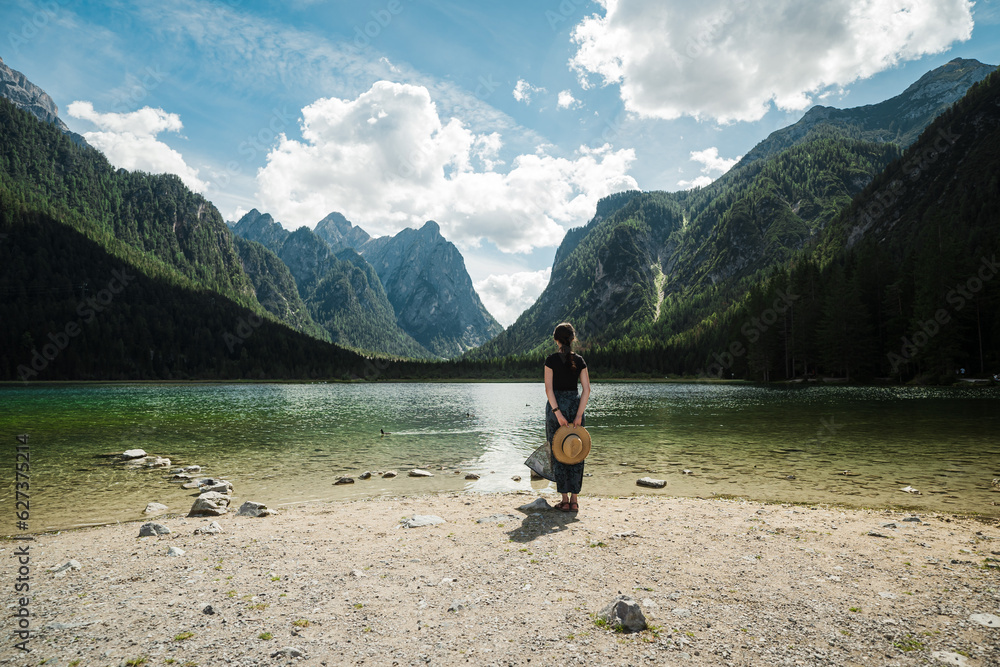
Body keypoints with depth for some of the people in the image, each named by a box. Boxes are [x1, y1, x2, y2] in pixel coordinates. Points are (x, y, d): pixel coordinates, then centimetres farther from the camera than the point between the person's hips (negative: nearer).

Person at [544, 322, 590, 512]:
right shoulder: (579, 361, 2)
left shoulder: (552, 360, -6)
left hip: (556, 405, -2)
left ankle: (565, 499, 6)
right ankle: (574, 499, 11)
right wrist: (579, 414, -7)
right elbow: (586, 389, -4)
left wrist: (557, 412, -14)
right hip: (575, 404, 3)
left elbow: (549, 389, -13)